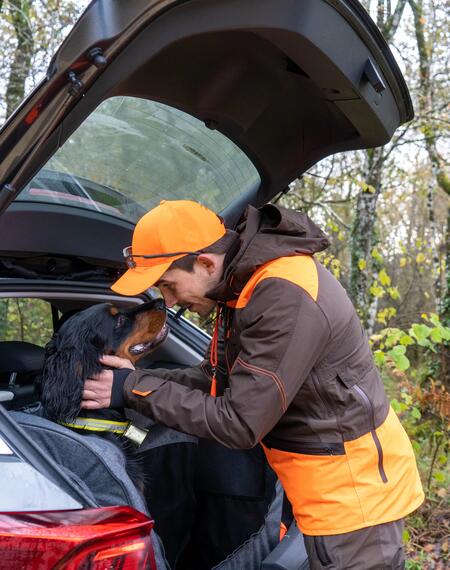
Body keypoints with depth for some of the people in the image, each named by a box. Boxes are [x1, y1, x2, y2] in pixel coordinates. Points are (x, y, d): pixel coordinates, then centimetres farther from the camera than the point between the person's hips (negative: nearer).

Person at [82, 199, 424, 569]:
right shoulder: (243, 281, 0)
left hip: (353, 491, -9)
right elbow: (215, 378, 6)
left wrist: (136, 390, -19)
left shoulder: (284, 297, -30)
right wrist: (137, 380, -7)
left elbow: (238, 423, -27)